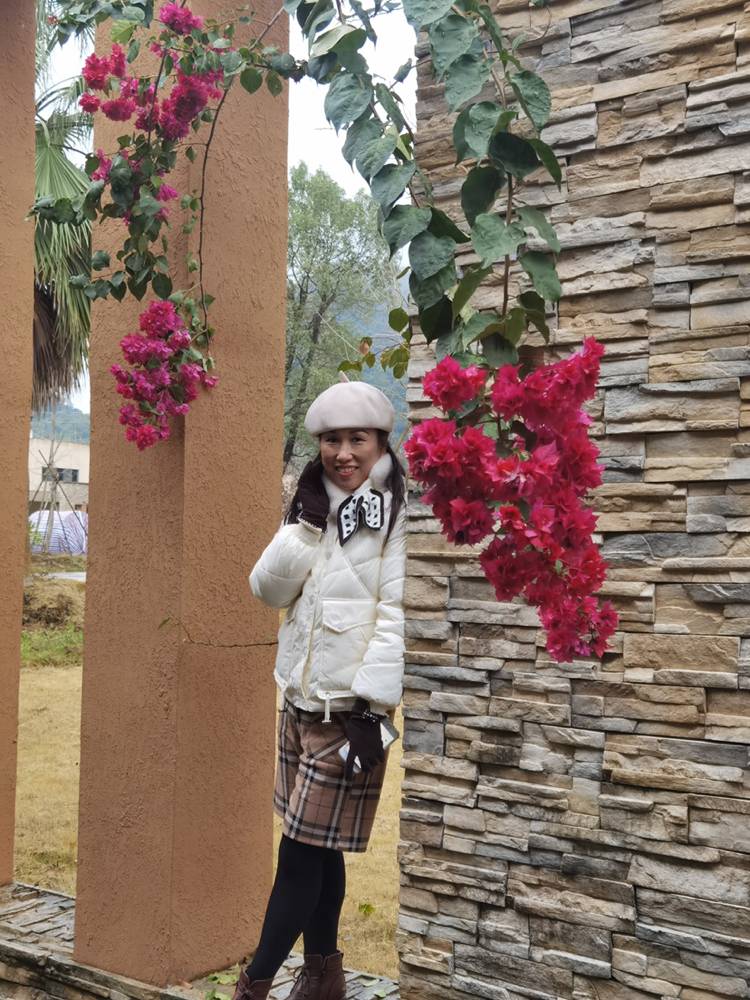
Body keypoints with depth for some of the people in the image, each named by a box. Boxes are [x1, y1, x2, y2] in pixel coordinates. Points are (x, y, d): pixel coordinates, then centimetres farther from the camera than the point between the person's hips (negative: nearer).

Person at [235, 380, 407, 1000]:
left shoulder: (397, 514, -11)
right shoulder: (316, 507, 12)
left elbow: (398, 615, -16)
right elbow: (269, 590, 4)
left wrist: (372, 707, -20)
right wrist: (306, 525, -10)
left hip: (350, 709, -7)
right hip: (300, 699, 7)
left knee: (303, 850, 1)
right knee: (318, 848, 16)